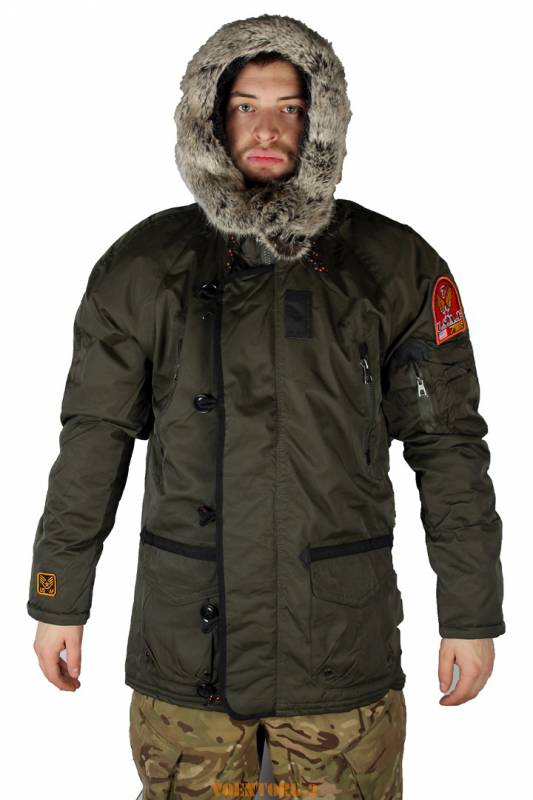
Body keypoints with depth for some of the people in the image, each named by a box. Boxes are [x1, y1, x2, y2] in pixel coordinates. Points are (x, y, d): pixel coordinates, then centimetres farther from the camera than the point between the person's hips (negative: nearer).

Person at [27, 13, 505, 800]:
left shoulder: (396, 267, -2)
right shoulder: (145, 264, -1)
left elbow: (448, 447, 0)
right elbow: (92, 440, 3)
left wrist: (472, 614, 2)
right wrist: (58, 600, 6)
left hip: (343, 653, 0)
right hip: (183, 649, 1)